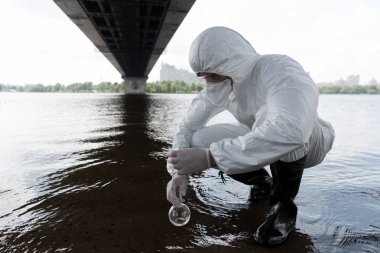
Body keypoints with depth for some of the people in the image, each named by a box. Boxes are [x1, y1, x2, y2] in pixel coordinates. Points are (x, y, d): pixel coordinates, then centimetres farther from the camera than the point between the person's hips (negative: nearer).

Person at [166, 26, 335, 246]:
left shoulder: (281, 71, -34)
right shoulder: (219, 84, -14)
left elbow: (290, 131, -53)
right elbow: (189, 126, -9)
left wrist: (209, 157, -52)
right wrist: (180, 171, -24)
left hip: (309, 143, -5)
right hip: (261, 143, 6)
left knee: (270, 114, -39)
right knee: (200, 140, -14)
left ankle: (283, 205, -14)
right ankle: (262, 181, 11)